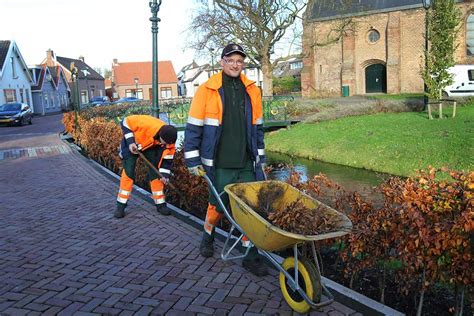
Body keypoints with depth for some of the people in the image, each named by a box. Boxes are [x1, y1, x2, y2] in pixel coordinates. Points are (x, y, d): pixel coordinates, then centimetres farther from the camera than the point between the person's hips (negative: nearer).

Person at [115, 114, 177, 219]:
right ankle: (121, 205, -2)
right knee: (128, 172, -10)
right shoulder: (146, 124, -42)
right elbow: (126, 122, -26)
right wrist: (130, 142, -29)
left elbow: (167, 157, -11)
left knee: (155, 172, -4)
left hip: (151, 146, 4)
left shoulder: (168, 139, -27)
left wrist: (164, 174, -17)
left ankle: (160, 204, 5)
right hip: (132, 143, -3)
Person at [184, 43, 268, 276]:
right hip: (219, 165, -3)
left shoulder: (252, 91, 9)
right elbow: (193, 128, -2)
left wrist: (260, 159, 15)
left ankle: (251, 256, 13)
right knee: (218, 204, 8)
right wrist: (193, 161, -5)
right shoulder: (206, 90, -4)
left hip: (247, 163, 3)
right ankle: (208, 236, 39)